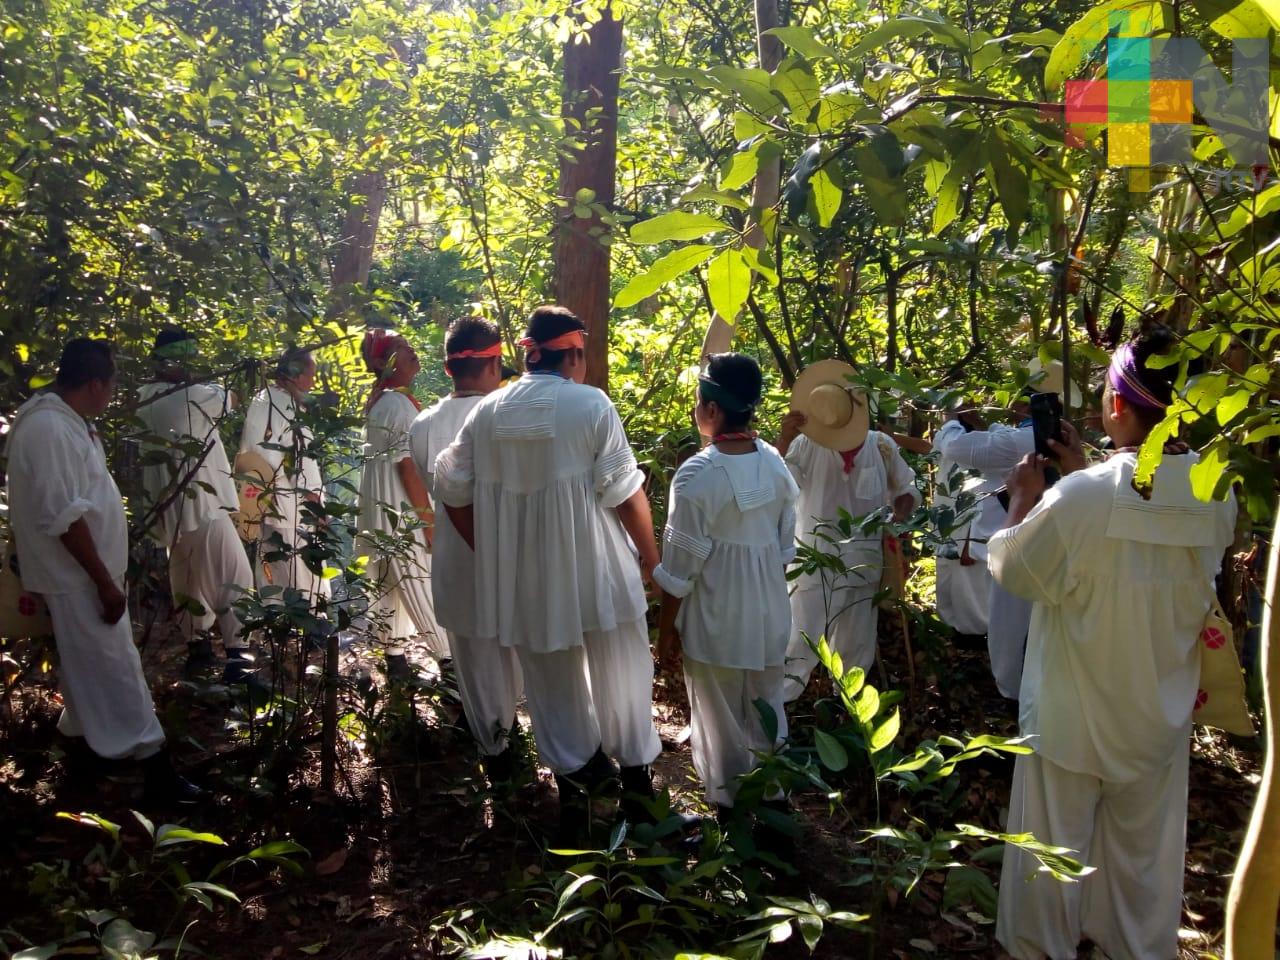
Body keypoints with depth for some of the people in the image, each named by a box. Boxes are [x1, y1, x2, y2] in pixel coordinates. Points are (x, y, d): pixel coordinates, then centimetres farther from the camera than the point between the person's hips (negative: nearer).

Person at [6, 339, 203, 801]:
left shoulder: (67, 419, 8)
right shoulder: (49, 428, -24)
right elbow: (64, 516, -27)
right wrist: (105, 582, -23)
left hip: (88, 570, 10)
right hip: (78, 576, -10)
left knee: (91, 666, 21)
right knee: (115, 668, -6)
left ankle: (85, 737, 37)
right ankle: (154, 767, -1)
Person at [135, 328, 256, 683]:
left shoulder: (144, 400, 6)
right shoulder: (192, 396, -16)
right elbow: (226, 399, 2)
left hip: (166, 505, 8)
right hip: (199, 502, -8)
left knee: (187, 577, 19)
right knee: (232, 577, -3)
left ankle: (196, 646, 28)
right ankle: (237, 656, -5)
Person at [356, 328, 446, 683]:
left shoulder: (375, 401, 11)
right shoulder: (400, 403, -16)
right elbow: (409, 467, -20)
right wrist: (429, 520, -16)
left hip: (378, 507, 9)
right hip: (402, 508, -9)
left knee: (389, 583, 13)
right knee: (423, 587, -6)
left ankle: (395, 660, 22)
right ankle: (452, 662, -1)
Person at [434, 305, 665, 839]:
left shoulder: (486, 412, 1)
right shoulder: (591, 404, -11)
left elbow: (453, 491, 5)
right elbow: (625, 491, -11)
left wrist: (489, 549, 17)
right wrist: (651, 556, 1)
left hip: (521, 579, 4)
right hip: (593, 573, -3)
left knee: (552, 685, 17)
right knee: (618, 675, 15)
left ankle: (575, 786, 28)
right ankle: (635, 776, 29)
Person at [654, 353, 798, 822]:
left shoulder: (696, 475, -21)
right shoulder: (776, 464, -3)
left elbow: (680, 567, -16)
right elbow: (786, 545, 6)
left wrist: (666, 628, -5)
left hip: (716, 623, -5)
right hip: (769, 616, 6)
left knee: (722, 724, 11)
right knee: (768, 716, 21)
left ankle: (731, 814, 26)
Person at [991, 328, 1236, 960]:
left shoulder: (1080, 497, -28)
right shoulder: (1217, 498, -11)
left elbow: (1010, 569, -12)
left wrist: (1023, 496, 2)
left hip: (1071, 718, -4)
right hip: (1160, 718, 4)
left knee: (1052, 855, 16)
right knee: (1146, 859, 23)